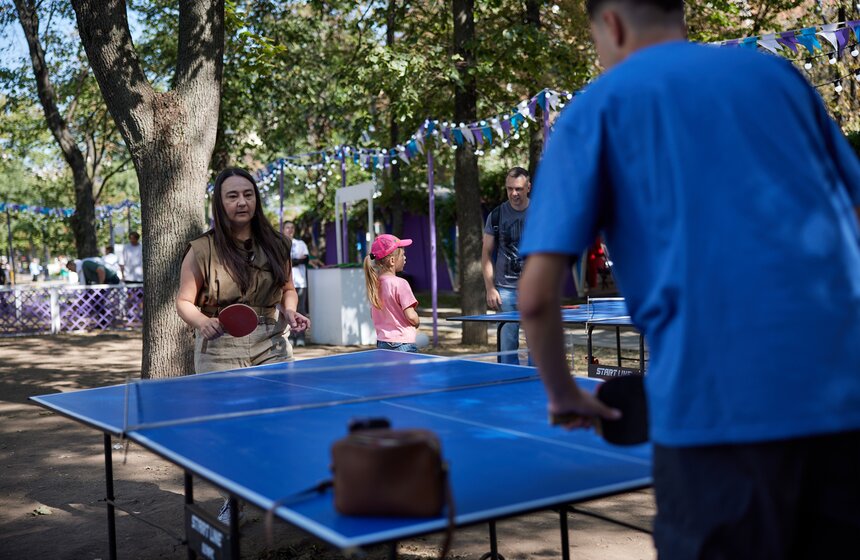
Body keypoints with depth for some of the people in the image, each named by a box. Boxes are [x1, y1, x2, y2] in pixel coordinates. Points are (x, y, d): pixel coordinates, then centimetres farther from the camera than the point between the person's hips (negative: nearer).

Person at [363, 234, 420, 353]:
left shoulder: (375, 283, 6)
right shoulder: (400, 283, -16)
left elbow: (373, 315, 16)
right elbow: (411, 316, -18)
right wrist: (417, 322, 2)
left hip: (381, 343, 8)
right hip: (403, 344, -8)